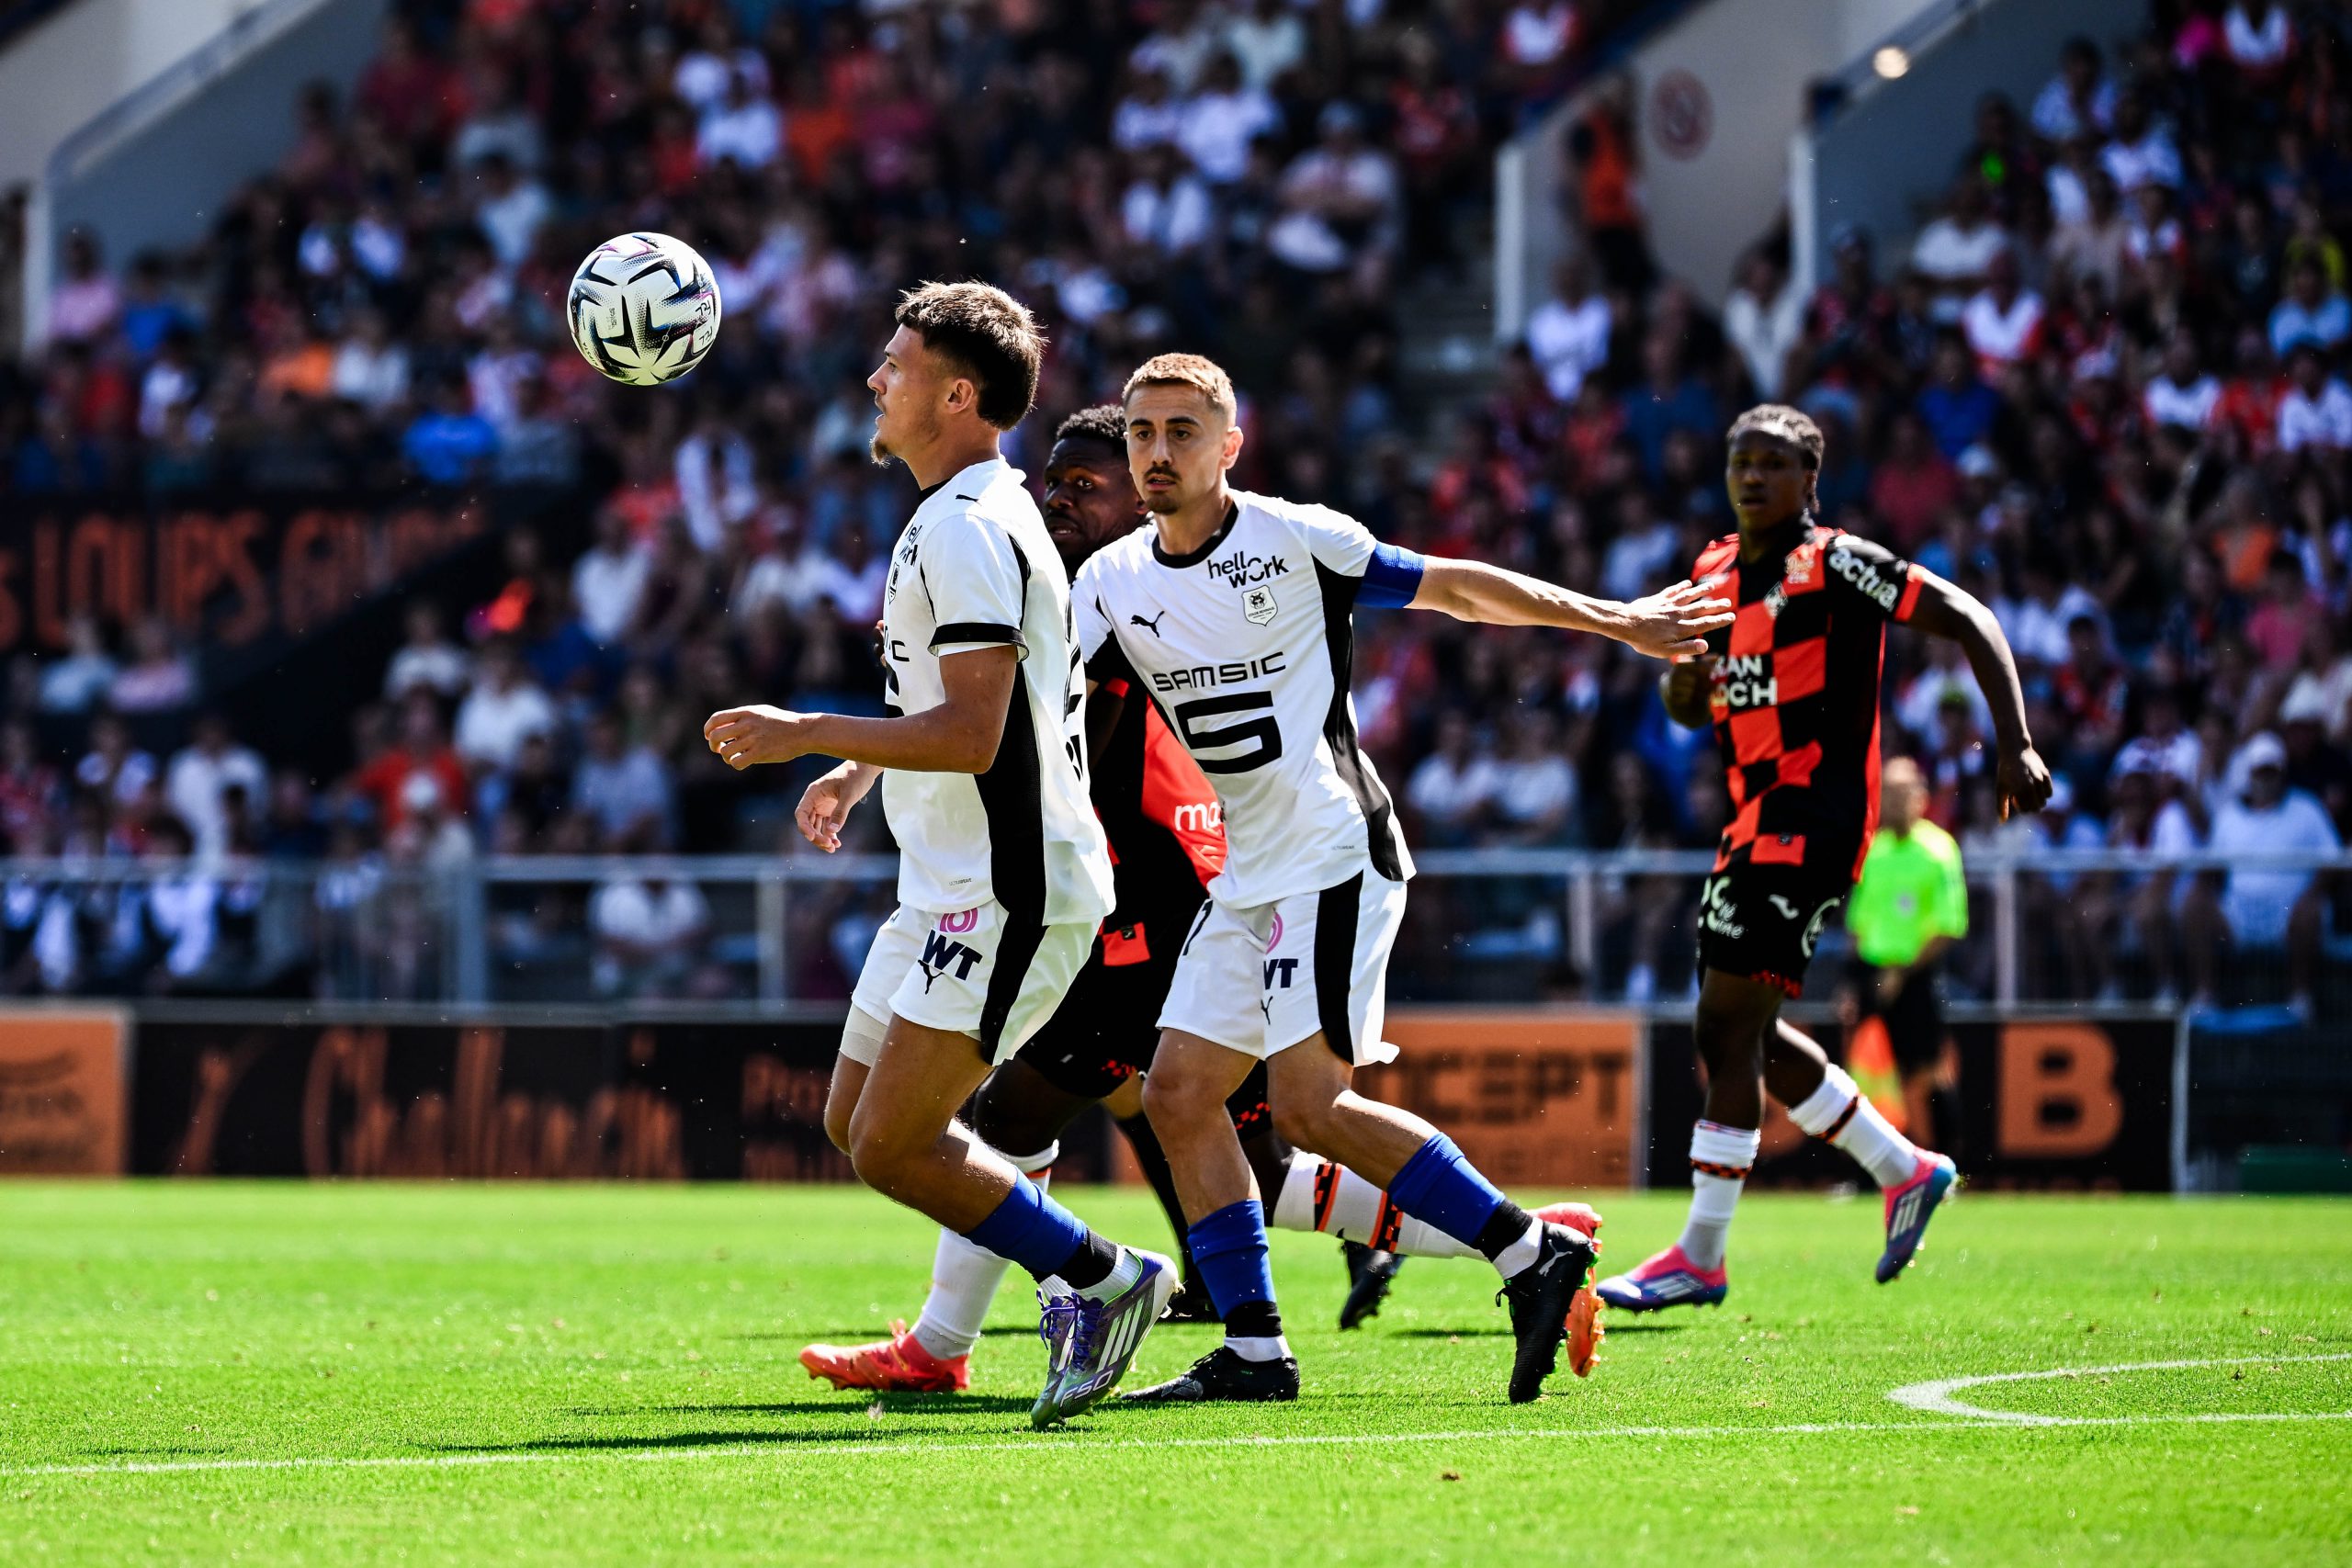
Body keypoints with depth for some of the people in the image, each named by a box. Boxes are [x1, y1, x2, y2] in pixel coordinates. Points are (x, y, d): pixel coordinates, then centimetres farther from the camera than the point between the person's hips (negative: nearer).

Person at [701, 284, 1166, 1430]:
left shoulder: (970, 530, -17)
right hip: (952, 888, 11)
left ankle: (1101, 1280, 1)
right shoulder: (955, 519, 17)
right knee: (854, 1122, 12)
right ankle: (1079, 1283, 15)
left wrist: (806, 734, -21)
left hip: (1006, 894, -11)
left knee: (890, 1147, -11)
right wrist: (861, 771, 22)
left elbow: (972, 733, -25)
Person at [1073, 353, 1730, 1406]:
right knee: (1179, 1097, 0)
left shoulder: (1295, 539, -7)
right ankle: (1253, 1350, 6)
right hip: (1246, 877, 7)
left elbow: (1455, 588, 1)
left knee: (1309, 1104, -18)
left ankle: (1532, 1256, -12)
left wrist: (1616, 622, 4)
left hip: (1334, 858, -7)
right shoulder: (1112, 583, 8)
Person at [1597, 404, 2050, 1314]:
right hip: (1756, 816, 9)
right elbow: (1685, 709, 21)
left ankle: (1701, 1255, -8)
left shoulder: (1835, 566, -9)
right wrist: (1686, 672, -4)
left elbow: (1968, 622, -10)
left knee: (1727, 1026, -12)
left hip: (1814, 818, -9)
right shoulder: (1716, 572, 14)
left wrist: (2015, 747, -17)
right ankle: (1905, 1171, 26)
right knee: (1746, 1033, 12)